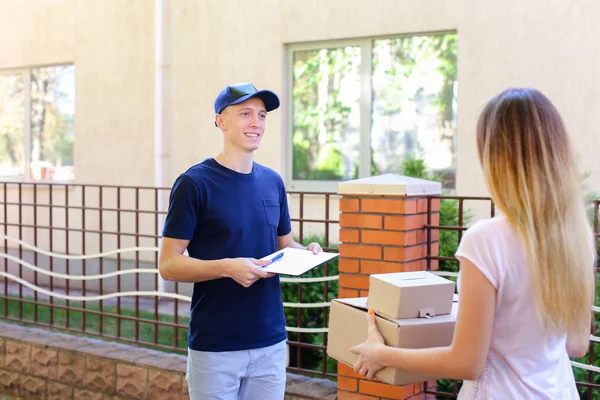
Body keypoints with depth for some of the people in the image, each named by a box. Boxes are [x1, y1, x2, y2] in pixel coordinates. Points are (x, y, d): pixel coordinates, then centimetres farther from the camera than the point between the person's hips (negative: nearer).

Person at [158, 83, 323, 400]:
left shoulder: (272, 182, 8)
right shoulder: (194, 183, -9)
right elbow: (168, 265, -10)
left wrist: (306, 253, -3)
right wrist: (228, 267, -24)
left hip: (271, 341, 5)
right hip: (215, 347, -5)